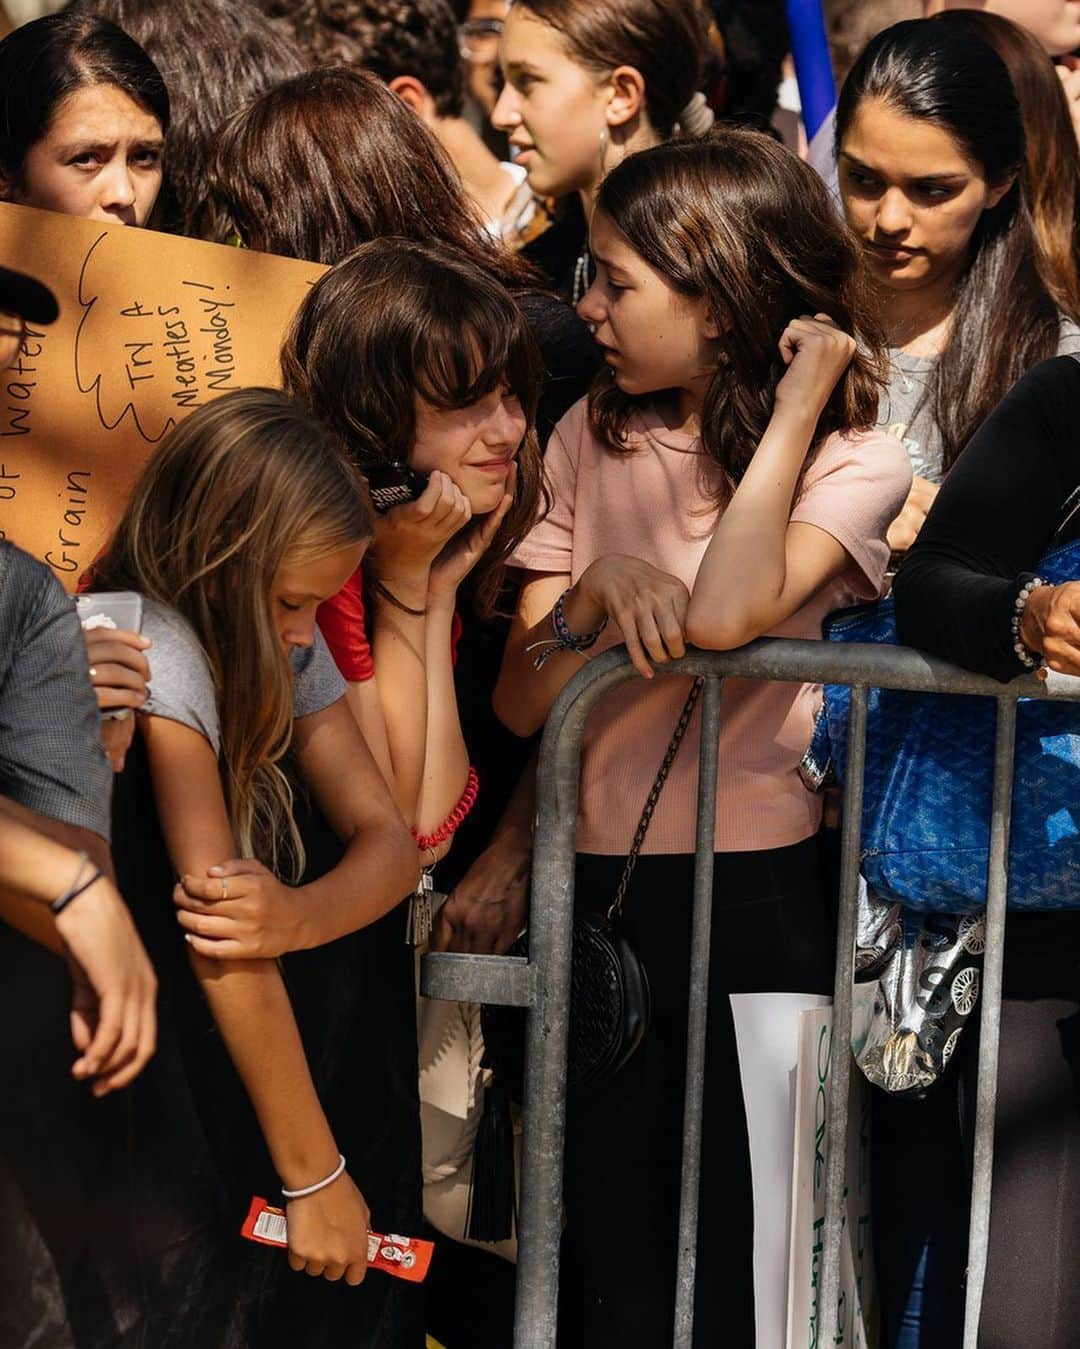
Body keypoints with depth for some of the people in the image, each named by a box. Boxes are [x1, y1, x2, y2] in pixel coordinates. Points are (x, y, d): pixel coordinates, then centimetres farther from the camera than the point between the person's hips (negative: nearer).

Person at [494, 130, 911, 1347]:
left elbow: (724, 618, -25)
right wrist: (596, 592, -16)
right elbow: (520, 699, 3)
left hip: (753, 883, -4)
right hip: (593, 877, 4)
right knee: (605, 1239, 6)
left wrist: (795, 407, -18)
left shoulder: (852, 460, -5)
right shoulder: (594, 436, 8)